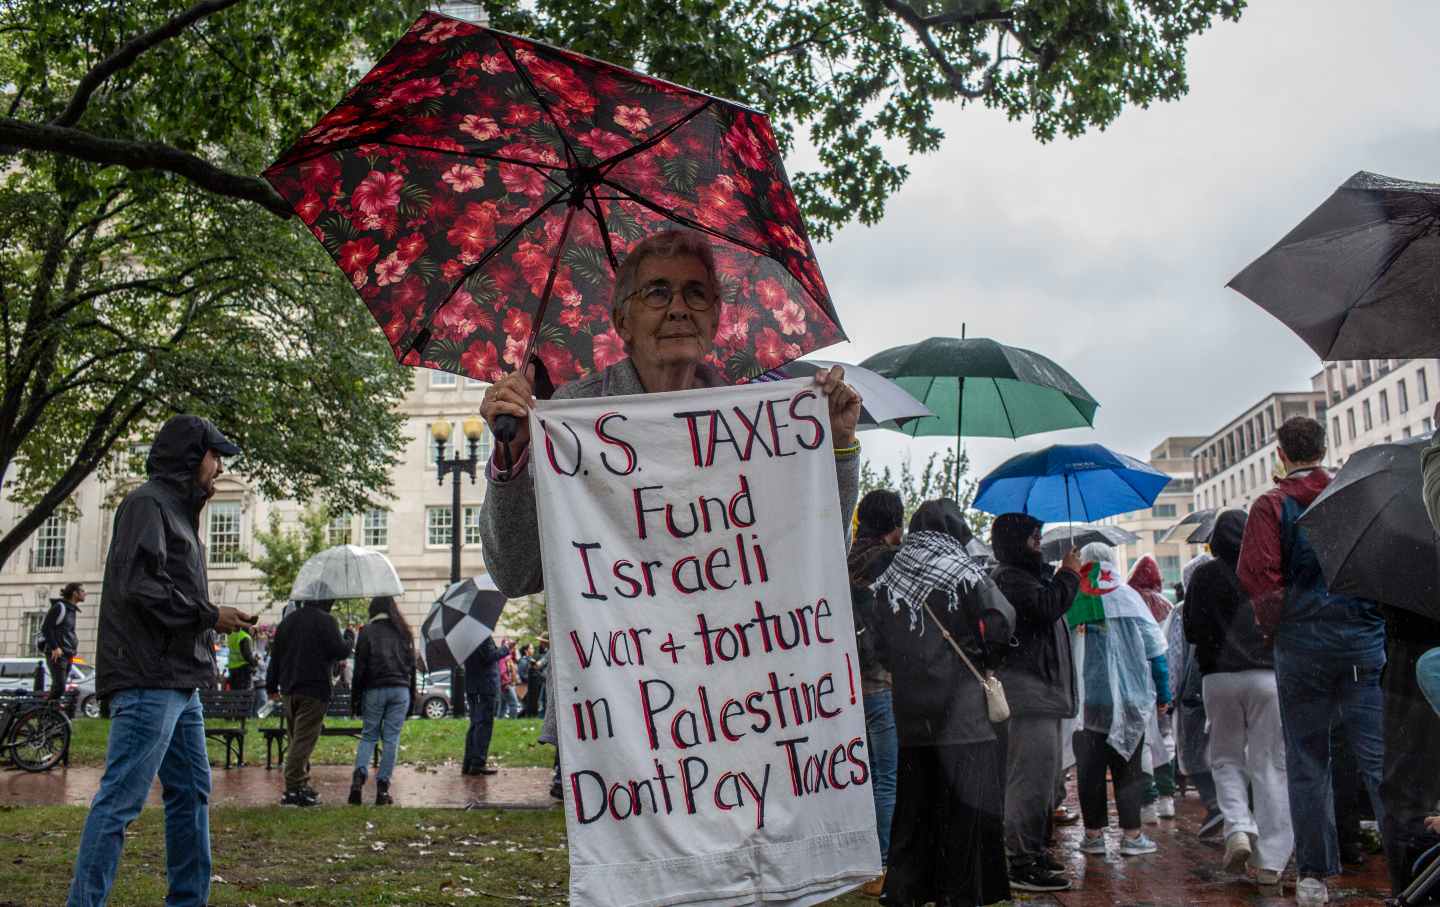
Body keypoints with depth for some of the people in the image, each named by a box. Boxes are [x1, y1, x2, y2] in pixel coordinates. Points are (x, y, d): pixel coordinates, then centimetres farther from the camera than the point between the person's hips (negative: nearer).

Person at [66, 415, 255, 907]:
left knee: (192, 792, 14)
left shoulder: (178, 509, 21)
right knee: (120, 799, -8)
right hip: (148, 681, -10)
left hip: (178, 682, 10)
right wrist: (208, 616, -12)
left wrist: (217, 619, 7)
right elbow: (138, 585, -19)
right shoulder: (148, 502, -8)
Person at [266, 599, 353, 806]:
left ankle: (301, 784, 19)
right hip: (314, 690, -7)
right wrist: (348, 641, 11)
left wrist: (272, 686, 22)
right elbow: (340, 651, -12)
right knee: (304, 740, -8)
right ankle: (293, 789, -11)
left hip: (288, 689, 7)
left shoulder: (288, 620, 14)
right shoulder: (325, 621, -9)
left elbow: (275, 655, 16)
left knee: (295, 739, 15)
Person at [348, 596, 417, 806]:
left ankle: (359, 775, -13)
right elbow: (412, 665, 13)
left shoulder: (367, 631, 1)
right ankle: (383, 787, 0)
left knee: (368, 735, 8)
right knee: (391, 739, 2)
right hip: (401, 690, 2)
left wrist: (355, 697, 3)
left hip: (374, 690, -2)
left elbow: (360, 667, -2)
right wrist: (412, 696, 17)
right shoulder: (404, 633, 11)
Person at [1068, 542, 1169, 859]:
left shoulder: (1070, 600, -2)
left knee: (1089, 768, 7)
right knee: (1127, 766, 6)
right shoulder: (1128, 597, -1)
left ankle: (1093, 833, 10)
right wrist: (1162, 693, 10)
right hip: (1129, 698, 0)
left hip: (1084, 699, 0)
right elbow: (1155, 648, 2)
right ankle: (1131, 835, 6)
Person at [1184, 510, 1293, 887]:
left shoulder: (1205, 576, 0)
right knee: (1270, 764, 4)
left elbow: (1191, 631, 2)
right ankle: (1270, 861, 1)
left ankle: (1238, 829, -10)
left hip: (1219, 677, 0)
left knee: (1226, 758, 15)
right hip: (1267, 675, 0)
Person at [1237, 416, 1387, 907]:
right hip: (1366, 639, 2)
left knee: (1307, 761, 7)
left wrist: (1274, 624, 2)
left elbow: (1256, 572, -12)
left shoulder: (1271, 505, -1)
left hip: (1302, 643, -1)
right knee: (1380, 755, -1)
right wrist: (1377, 612, 15)